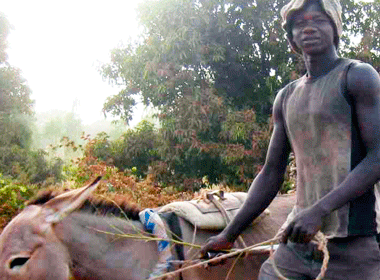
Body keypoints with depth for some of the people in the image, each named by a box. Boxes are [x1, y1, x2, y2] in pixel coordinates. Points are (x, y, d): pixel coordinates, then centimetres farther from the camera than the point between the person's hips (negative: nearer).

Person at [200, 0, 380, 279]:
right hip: (296, 240, 6)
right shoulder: (286, 98, 17)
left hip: (351, 242, -5)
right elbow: (271, 175, 19)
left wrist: (320, 209, -22)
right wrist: (228, 235, 17)